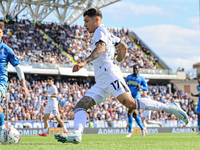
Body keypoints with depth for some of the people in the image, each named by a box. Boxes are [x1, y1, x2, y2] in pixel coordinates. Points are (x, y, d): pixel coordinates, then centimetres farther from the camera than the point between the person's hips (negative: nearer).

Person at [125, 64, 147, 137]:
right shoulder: (128, 77, 13)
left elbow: (146, 88, 3)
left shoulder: (141, 78, 2)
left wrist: (140, 87, -18)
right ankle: (142, 128, 26)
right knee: (134, 114, 10)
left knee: (130, 113, -16)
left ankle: (130, 131, -9)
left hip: (136, 97, -5)